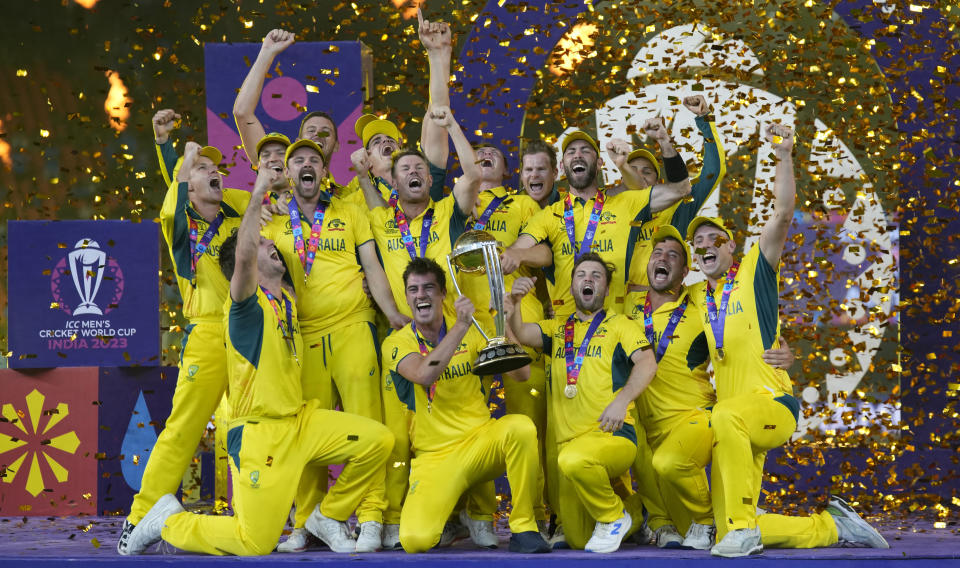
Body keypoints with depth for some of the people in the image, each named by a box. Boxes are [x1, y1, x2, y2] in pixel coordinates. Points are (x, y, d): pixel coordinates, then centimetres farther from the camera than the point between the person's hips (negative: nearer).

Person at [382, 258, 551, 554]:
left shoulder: (470, 334, 10)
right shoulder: (396, 343, 0)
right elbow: (424, 375, -22)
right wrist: (461, 326, -27)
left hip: (481, 440, 2)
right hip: (434, 457, -2)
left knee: (521, 427, -33)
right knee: (416, 540, -24)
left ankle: (523, 527, -17)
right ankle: (452, 509, 14)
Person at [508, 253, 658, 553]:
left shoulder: (619, 324, 9)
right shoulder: (557, 328, 21)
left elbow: (647, 363, -6)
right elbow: (520, 333, 5)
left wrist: (621, 400, -22)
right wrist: (514, 302, -15)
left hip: (612, 435, -5)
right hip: (568, 441, 5)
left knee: (574, 460, -40)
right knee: (578, 539, 4)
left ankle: (613, 517, -13)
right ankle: (630, 514, 35)